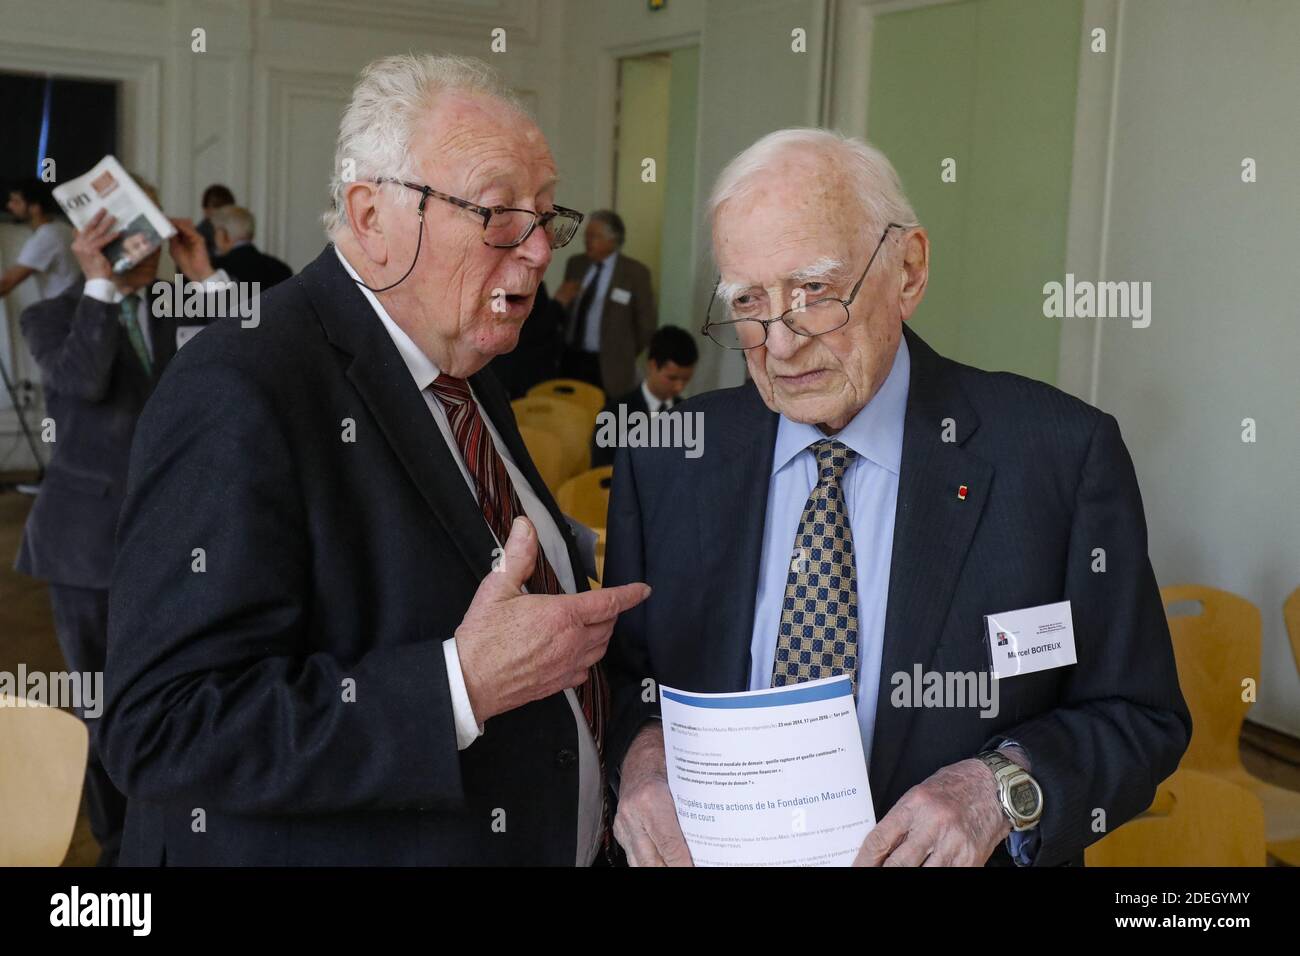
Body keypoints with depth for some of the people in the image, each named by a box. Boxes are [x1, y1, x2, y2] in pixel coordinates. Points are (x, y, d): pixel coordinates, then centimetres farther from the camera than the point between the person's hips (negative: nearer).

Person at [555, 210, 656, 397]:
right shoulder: (575, 264, 8)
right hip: (569, 360, 4)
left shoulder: (634, 273, -7)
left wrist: (624, 356, 7)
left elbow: (647, 322, -1)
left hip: (606, 367, -4)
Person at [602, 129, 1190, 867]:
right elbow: (624, 671, 2)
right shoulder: (664, 459, -7)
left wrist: (1005, 786, -27)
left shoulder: (1062, 455, -15)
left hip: (951, 853, -2)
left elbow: (1143, 720, -10)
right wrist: (643, 747, -19)